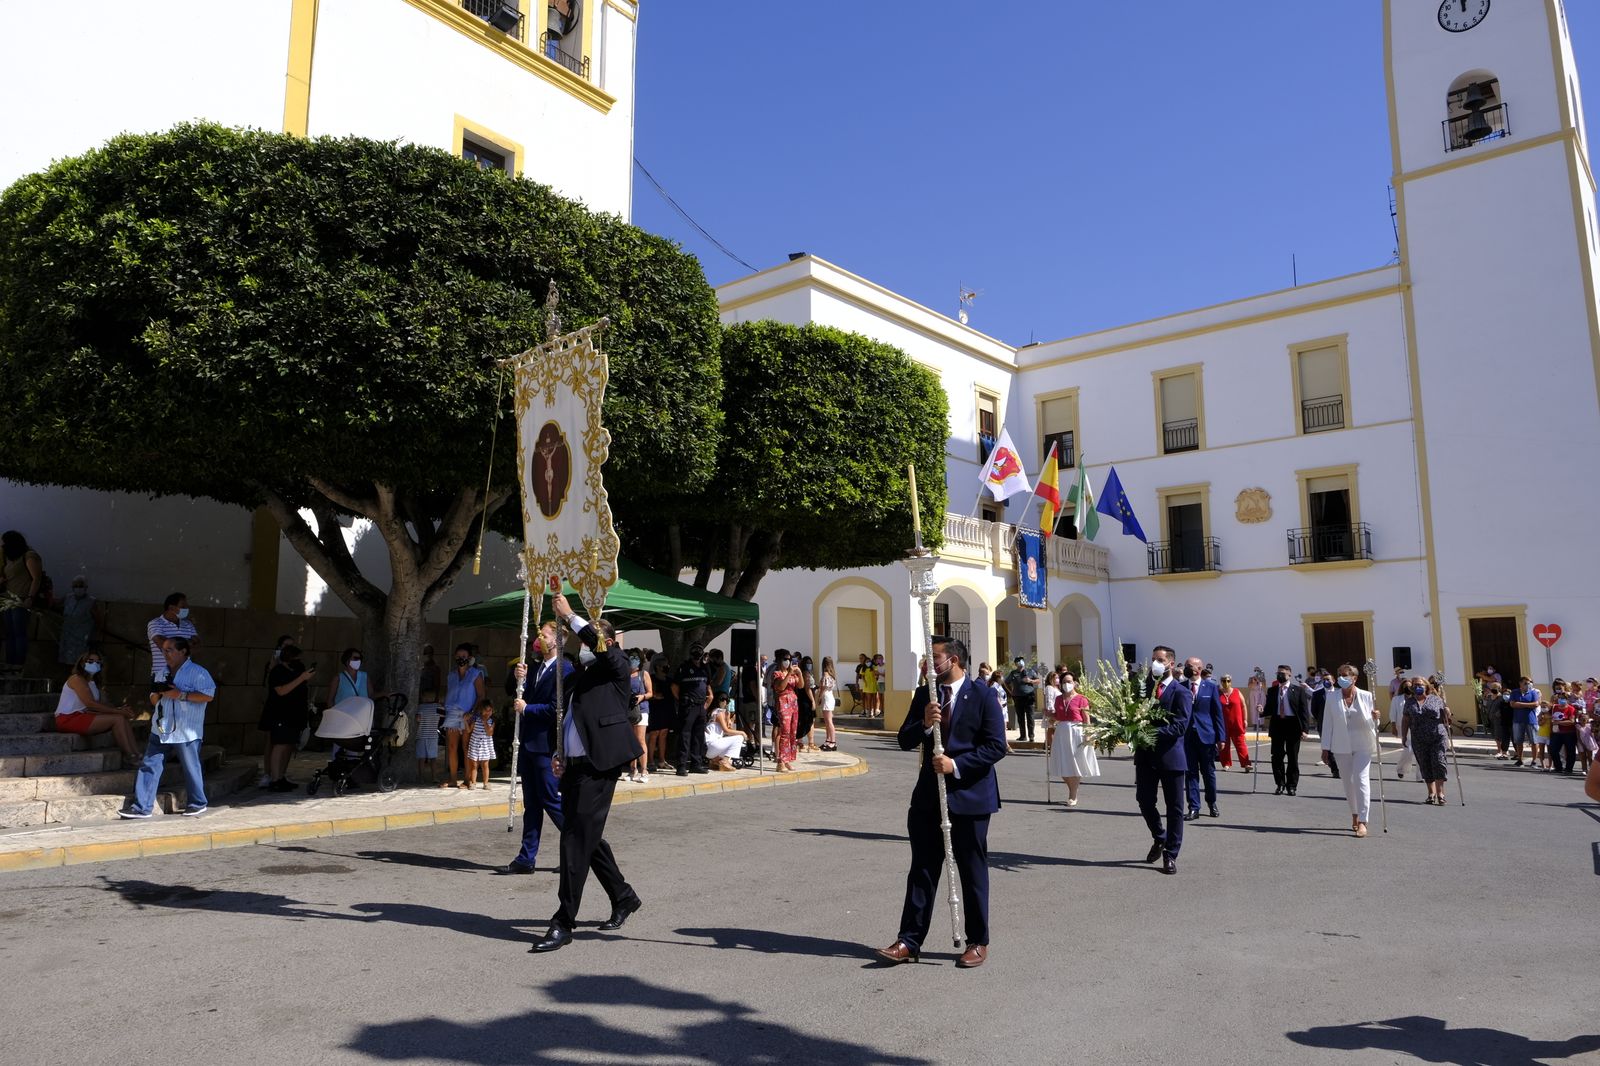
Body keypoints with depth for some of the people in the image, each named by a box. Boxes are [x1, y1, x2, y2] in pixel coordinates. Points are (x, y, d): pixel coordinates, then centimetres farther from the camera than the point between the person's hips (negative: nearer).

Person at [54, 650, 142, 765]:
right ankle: (130, 756, -19)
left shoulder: (93, 682, 20)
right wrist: (117, 711, -22)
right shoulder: (76, 678, -10)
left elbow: (99, 704, 8)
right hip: (68, 720, -9)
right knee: (118, 719, -21)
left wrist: (119, 709, -10)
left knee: (125, 719, -5)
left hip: (82, 716, 9)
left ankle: (137, 754, -16)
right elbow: (90, 703, -21)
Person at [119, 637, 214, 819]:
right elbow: (153, 701, 24)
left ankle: (198, 804, 16)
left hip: (185, 733, -7)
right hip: (161, 730, 7)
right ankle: (141, 806, 4)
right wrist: (157, 694, 0)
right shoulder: (163, 673, 16)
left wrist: (181, 695, -20)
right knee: (149, 766, 1)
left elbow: (209, 695, -17)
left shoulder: (197, 672, -7)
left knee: (190, 768, 2)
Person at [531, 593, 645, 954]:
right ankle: (623, 897, 32)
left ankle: (564, 923, -4)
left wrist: (570, 616, -15)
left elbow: (600, 645, -23)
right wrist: (561, 756, 10)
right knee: (585, 837, 15)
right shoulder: (583, 671, 19)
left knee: (577, 839, -9)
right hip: (575, 765, 8)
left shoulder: (616, 665, -1)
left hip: (599, 765, -8)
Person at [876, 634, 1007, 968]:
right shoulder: (924, 694, 7)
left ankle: (978, 943, 22)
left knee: (973, 873, 8)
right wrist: (924, 725, -16)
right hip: (929, 795, 4)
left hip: (969, 796, -4)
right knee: (922, 870, 7)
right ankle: (909, 941, 12)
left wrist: (956, 764, -20)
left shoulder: (983, 696, -7)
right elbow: (905, 740, 4)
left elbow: (996, 746, -12)